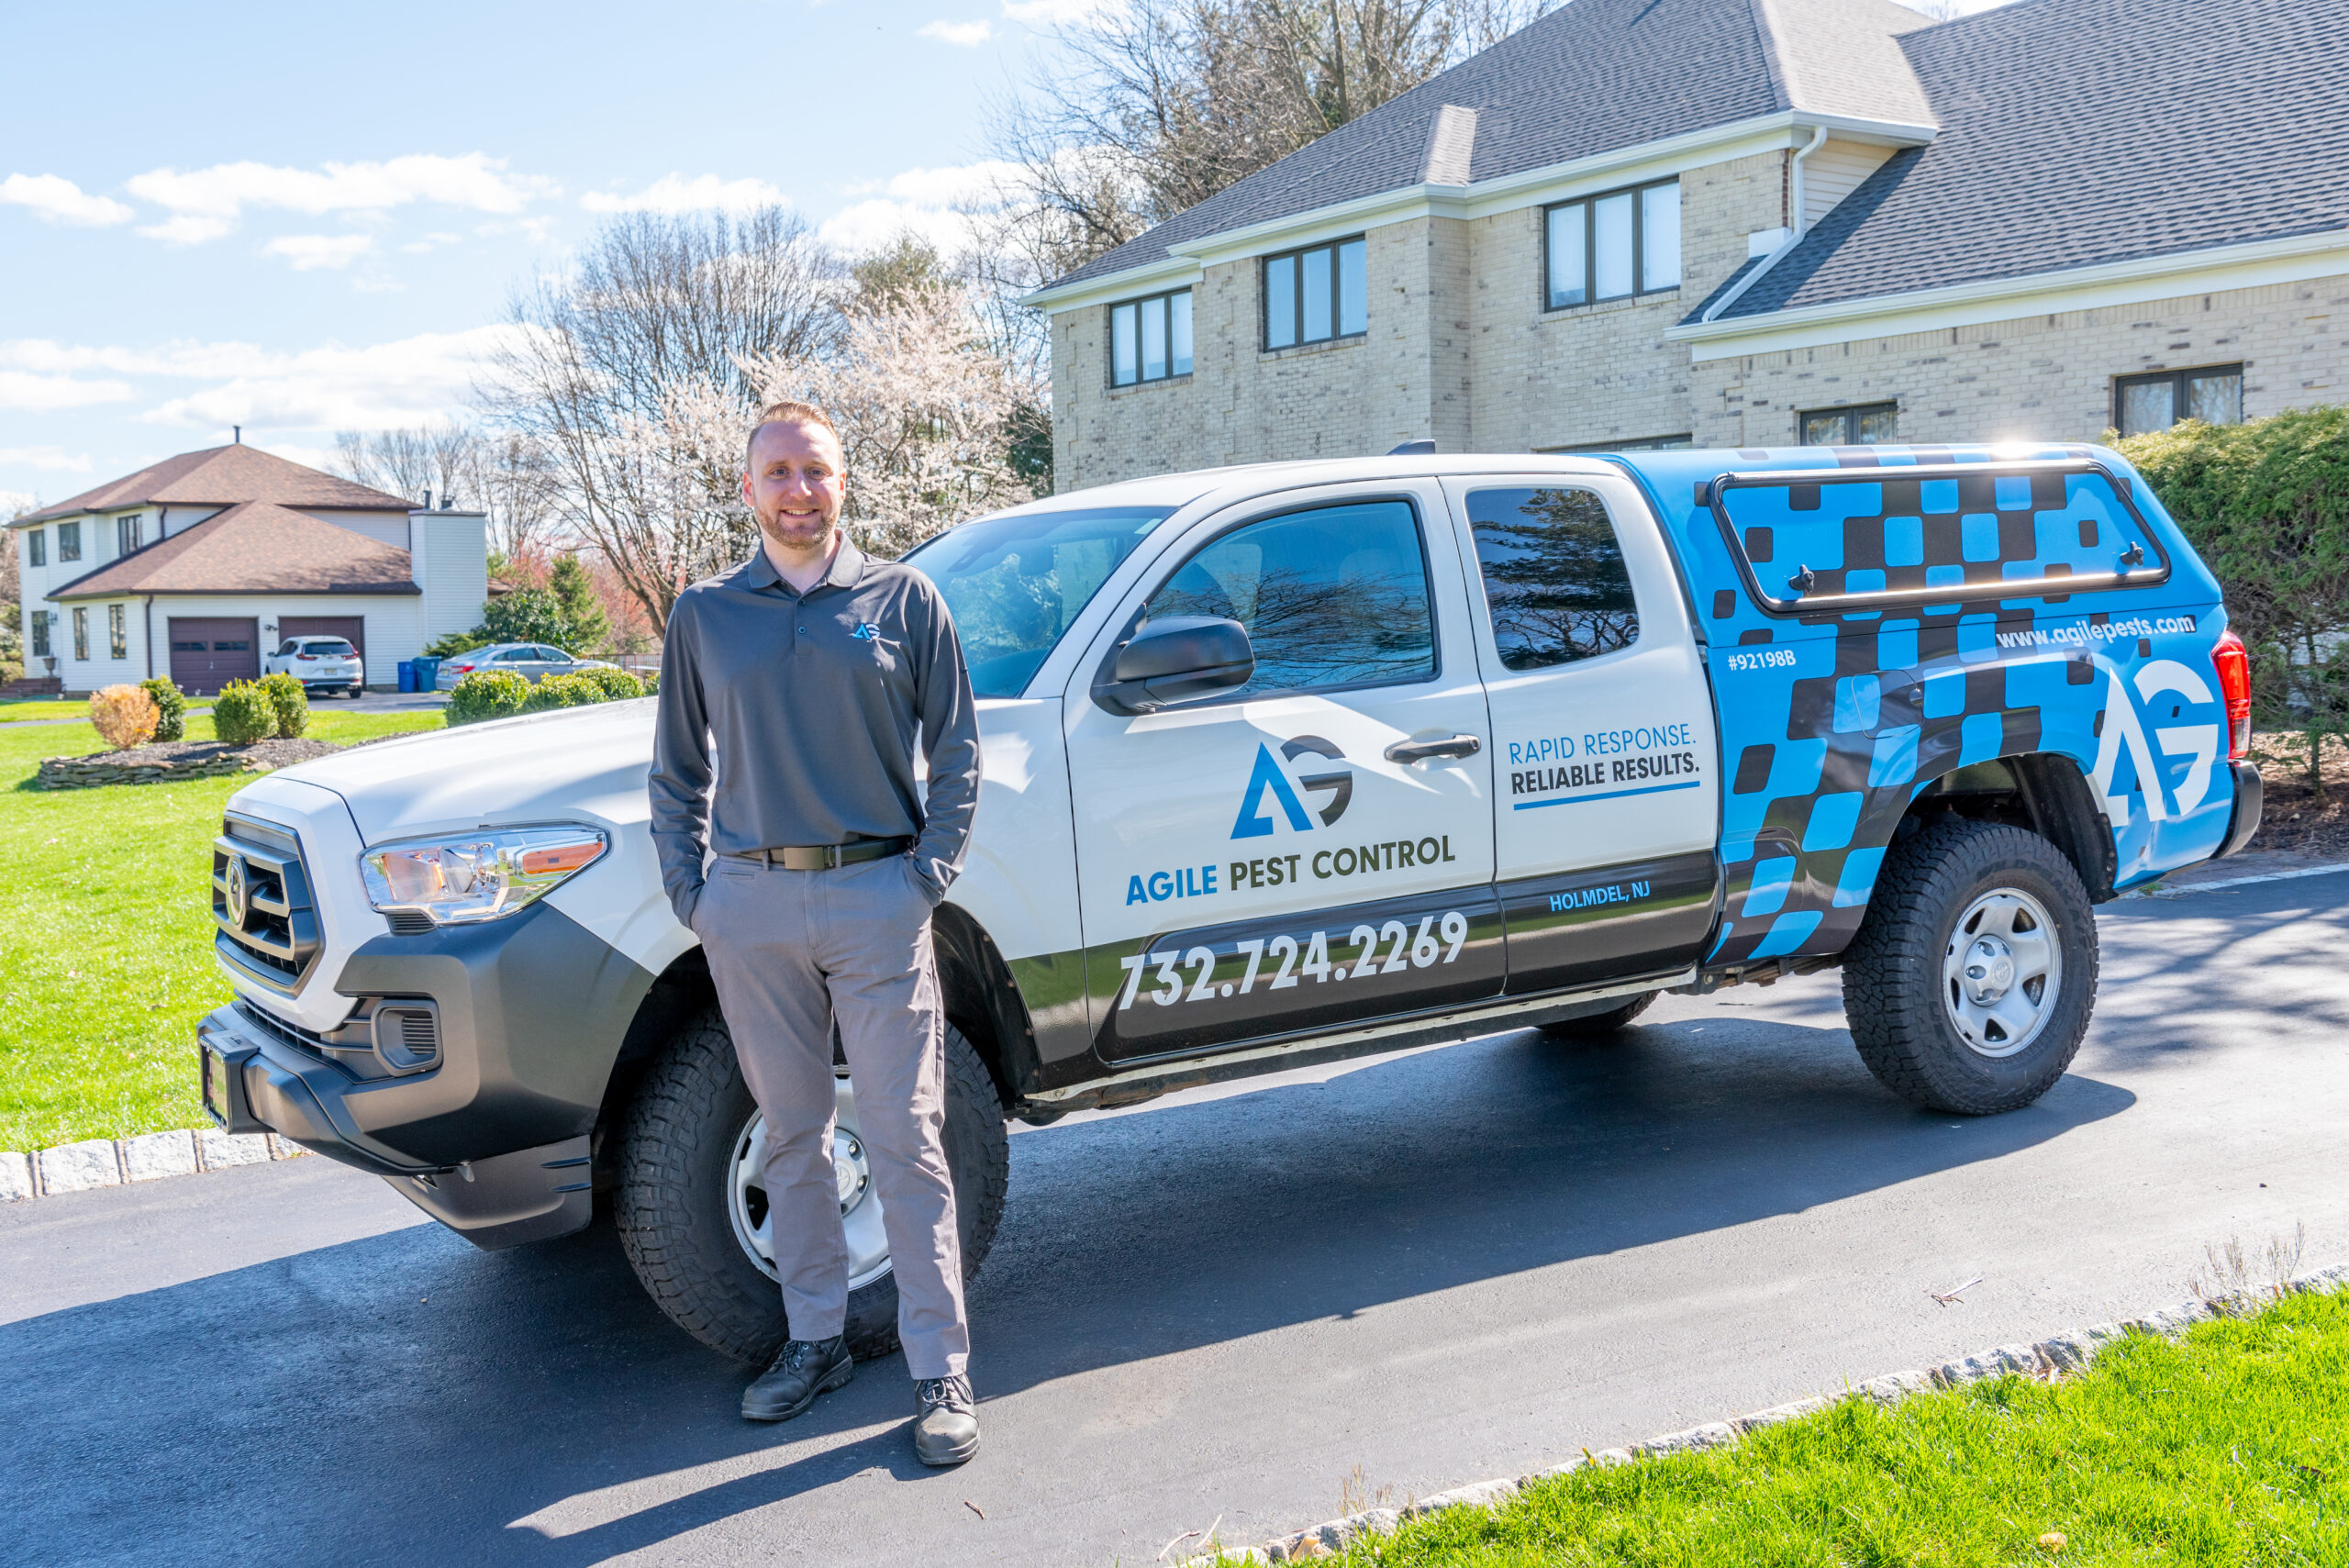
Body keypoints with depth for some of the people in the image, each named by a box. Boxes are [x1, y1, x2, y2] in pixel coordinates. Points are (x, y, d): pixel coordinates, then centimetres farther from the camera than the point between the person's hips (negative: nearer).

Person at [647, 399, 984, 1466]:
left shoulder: (903, 600, 4)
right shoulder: (703, 614, 9)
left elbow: (956, 750, 6)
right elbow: (676, 767, 15)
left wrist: (930, 874, -3)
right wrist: (689, 887, 4)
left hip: (877, 897, -2)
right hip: (751, 906, 3)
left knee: (905, 1138, -2)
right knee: (791, 1133, 12)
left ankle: (941, 1372, 6)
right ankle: (814, 1340, 26)